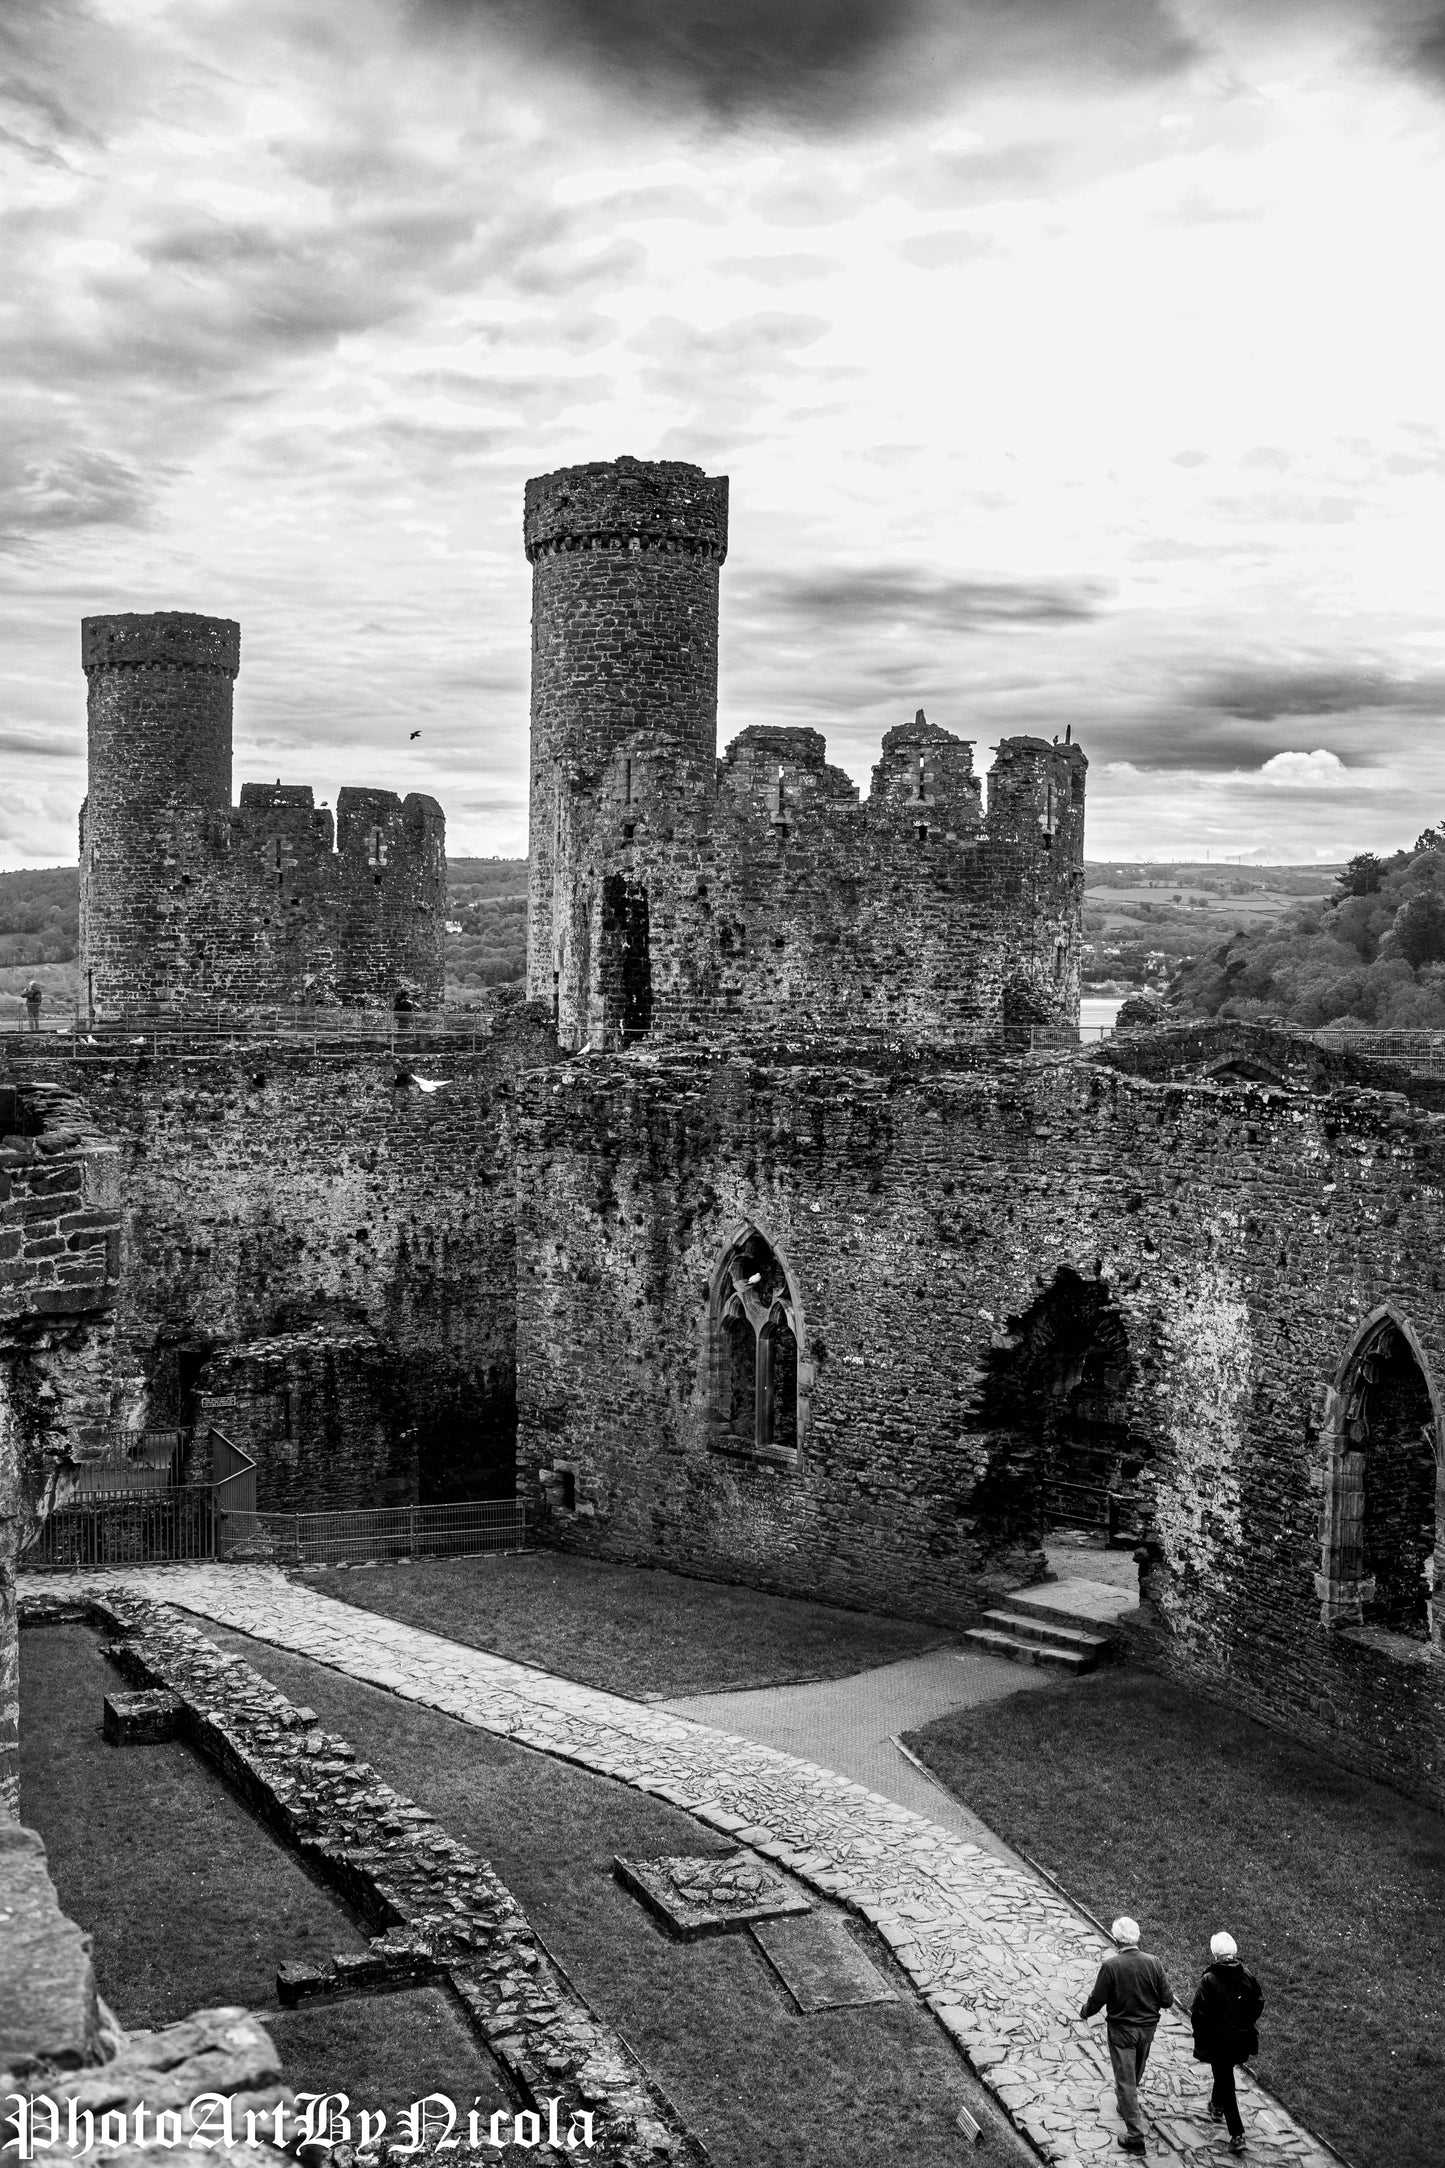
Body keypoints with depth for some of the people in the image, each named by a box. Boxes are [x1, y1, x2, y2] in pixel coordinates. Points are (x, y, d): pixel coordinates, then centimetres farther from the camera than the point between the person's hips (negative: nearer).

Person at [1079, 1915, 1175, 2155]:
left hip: (1121, 2029, -4)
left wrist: (1084, 2012, 8)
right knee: (1135, 2074, 27)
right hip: (1148, 2027, 4)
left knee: (1125, 2080, 4)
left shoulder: (1110, 1966, -21)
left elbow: (1097, 2000, -13)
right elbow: (1167, 2001, -6)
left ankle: (1135, 2136, 2)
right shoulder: (1153, 1963, -12)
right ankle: (1126, 2105, 50)